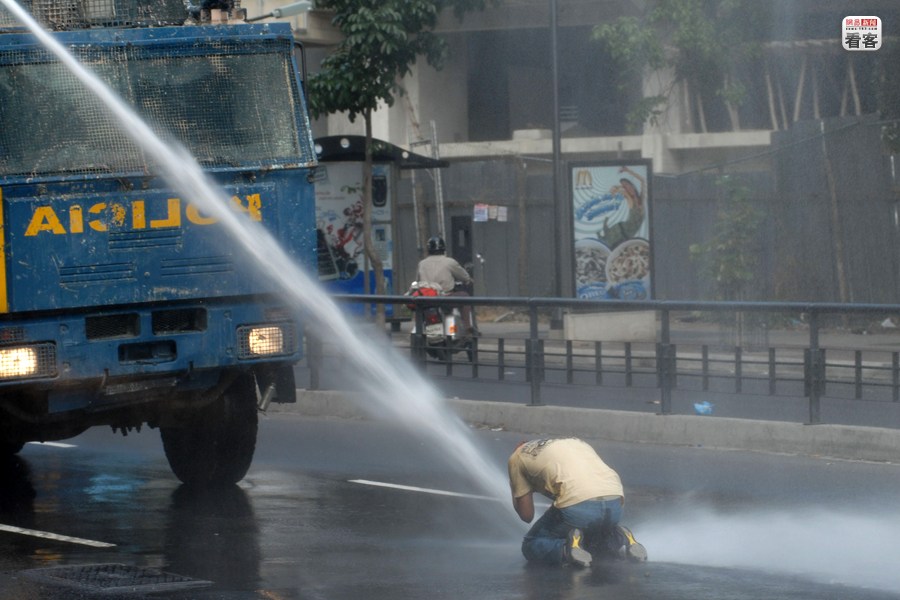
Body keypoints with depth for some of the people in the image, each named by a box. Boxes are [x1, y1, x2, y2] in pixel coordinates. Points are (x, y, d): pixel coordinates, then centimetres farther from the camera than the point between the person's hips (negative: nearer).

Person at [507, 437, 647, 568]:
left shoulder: (518, 456, 23)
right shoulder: (578, 442, 37)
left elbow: (526, 515, 21)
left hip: (576, 507, -5)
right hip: (615, 503, 5)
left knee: (531, 546, 20)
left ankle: (566, 549, -10)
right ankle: (619, 540, 7)